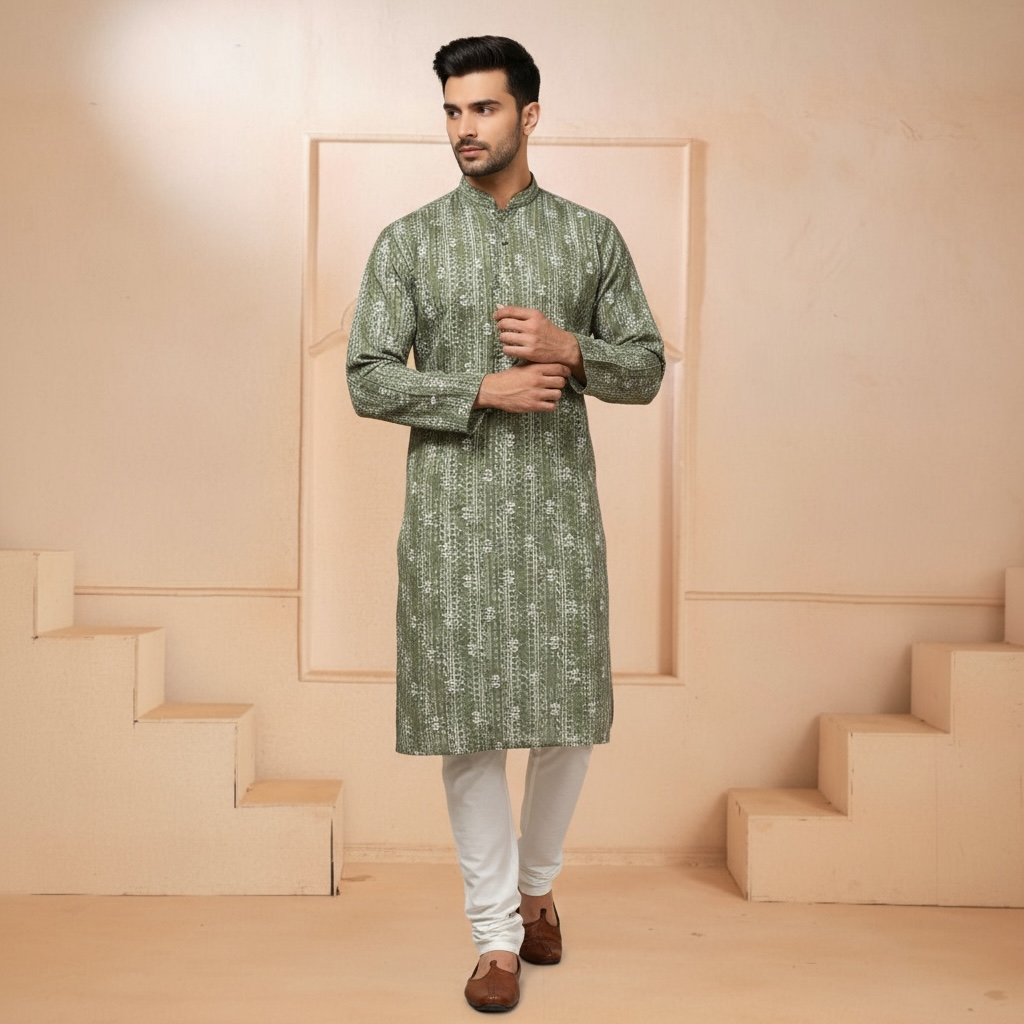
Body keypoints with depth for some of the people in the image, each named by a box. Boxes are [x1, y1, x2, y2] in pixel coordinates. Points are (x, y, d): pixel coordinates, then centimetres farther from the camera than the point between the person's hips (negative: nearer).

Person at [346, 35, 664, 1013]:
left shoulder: (592, 237, 9)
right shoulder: (408, 242, 5)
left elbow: (647, 366, 9)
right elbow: (369, 379, -1)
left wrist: (570, 349, -11)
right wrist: (486, 388, -14)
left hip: (559, 502, 1)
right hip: (452, 509, -1)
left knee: (571, 712, 6)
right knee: (466, 718, 1)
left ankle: (537, 884, 33)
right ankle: (496, 932, 18)